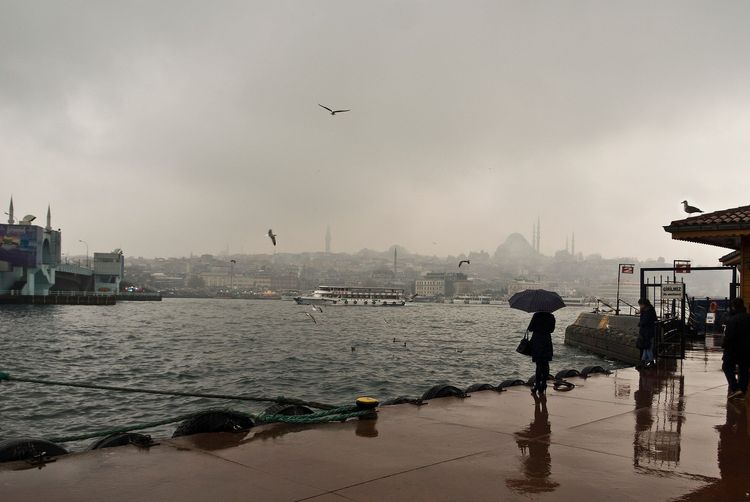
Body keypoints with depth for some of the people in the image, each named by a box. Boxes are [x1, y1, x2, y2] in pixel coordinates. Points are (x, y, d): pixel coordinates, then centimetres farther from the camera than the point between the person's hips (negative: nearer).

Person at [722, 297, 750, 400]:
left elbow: (729, 336, -21)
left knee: (727, 367, 6)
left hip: (733, 349, -6)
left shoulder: (732, 319, -18)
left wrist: (724, 345, -8)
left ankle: (735, 388, -7)